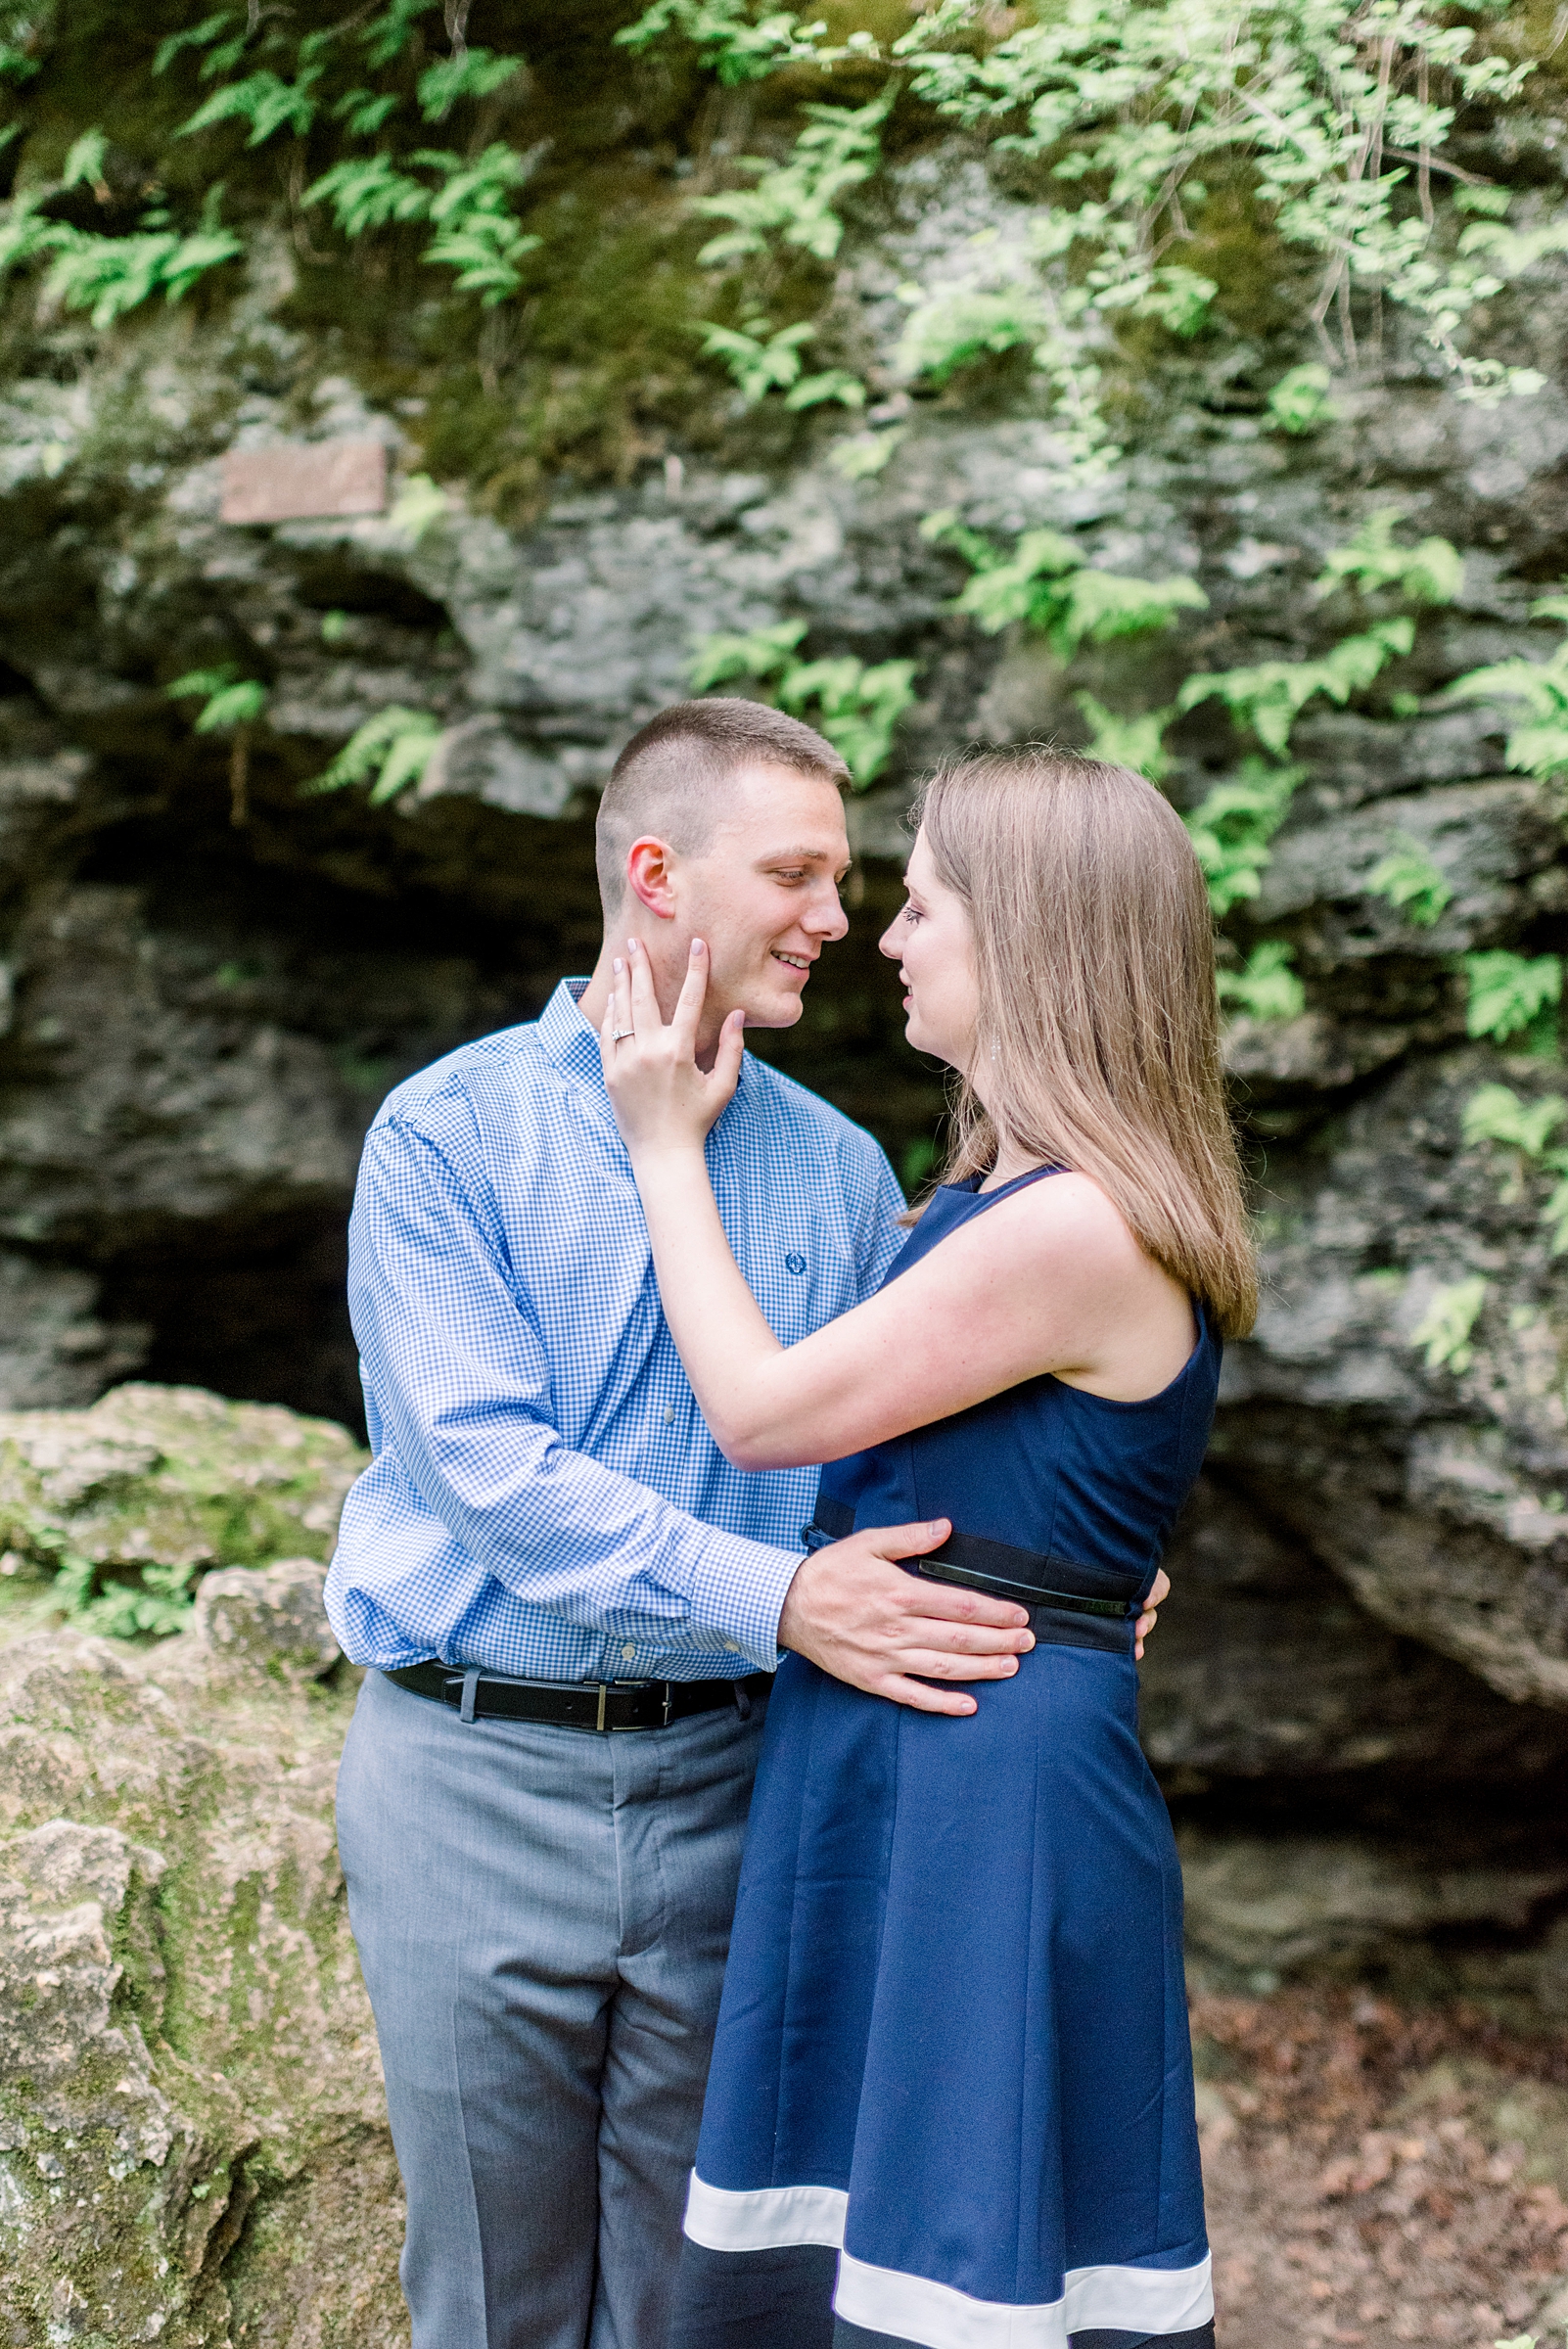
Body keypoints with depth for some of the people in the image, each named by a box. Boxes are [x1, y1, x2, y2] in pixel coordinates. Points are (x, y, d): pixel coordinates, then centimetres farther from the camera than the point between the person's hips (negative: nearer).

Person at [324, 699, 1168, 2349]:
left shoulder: (836, 1166, 7)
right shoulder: (449, 1132, -5)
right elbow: (487, 1464, -16)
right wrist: (773, 1596, -25)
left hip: (724, 1777, 3)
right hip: (480, 1768, -3)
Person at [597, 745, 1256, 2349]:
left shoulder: (1084, 1228, -19)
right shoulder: (1003, 1197, 13)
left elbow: (760, 1412, -14)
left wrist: (665, 1142, -3)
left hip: (986, 1779, -10)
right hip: (887, 1761, 10)